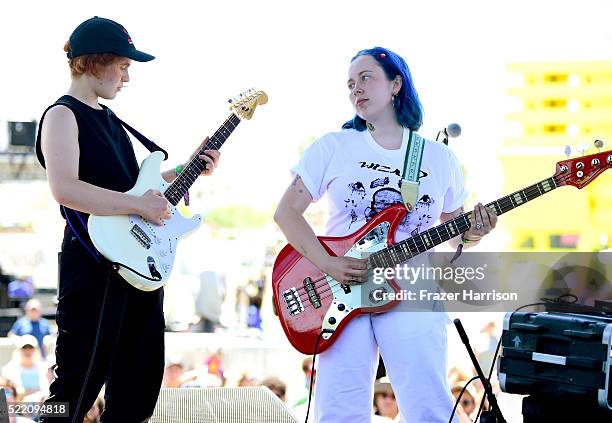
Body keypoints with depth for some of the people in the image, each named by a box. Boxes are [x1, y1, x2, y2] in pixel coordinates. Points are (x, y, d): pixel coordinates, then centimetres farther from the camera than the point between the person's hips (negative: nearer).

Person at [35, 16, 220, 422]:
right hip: (95, 266, -9)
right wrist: (140, 204, -24)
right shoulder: (62, 115, -10)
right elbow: (65, 189, -25)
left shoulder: (108, 118, 18)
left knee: (137, 389, 13)